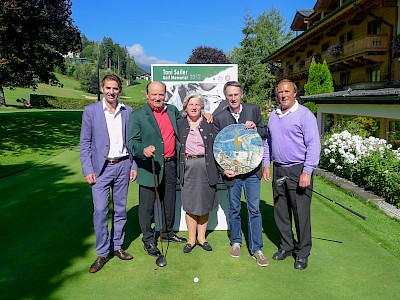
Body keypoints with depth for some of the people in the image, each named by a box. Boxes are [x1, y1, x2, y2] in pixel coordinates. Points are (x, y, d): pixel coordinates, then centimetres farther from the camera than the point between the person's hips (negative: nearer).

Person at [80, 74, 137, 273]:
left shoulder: (127, 112, 5)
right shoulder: (91, 111, -1)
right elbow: (85, 143, 0)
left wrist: (133, 166, 4)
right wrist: (88, 170, -6)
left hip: (123, 165, 3)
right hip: (101, 167, -2)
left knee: (120, 208, 10)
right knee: (100, 210, -5)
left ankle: (117, 246, 25)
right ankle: (102, 253, 10)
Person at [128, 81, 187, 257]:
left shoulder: (173, 110, 9)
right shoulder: (137, 115, -7)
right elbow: (132, 142, -13)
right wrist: (143, 150, -35)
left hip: (170, 165, 5)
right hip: (149, 166, -5)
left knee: (169, 202, 19)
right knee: (147, 206, 4)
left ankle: (168, 233, 39)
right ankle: (148, 240, 22)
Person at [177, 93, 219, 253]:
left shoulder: (209, 124, 5)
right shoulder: (179, 124, 6)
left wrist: (218, 169, 0)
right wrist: (178, 169, -2)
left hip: (206, 167, 1)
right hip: (188, 167, 0)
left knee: (204, 204, 8)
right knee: (190, 205, 4)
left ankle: (202, 237, 23)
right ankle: (191, 239, 18)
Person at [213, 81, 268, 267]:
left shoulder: (254, 110, 2)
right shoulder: (219, 118, 0)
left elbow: (265, 134, 8)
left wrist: (255, 127, -13)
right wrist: (223, 169, -9)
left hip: (252, 169, 0)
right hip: (231, 170, 0)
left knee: (254, 209, 3)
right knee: (234, 209, 13)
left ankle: (256, 248, 16)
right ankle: (236, 242, 33)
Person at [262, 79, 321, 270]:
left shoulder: (304, 114, -8)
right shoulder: (273, 115, 12)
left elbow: (314, 145, -13)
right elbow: (268, 142, 20)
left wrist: (307, 172, -18)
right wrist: (266, 164, 12)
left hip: (298, 170, -6)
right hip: (278, 170, 6)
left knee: (301, 213, 1)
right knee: (280, 212, 13)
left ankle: (302, 252, 18)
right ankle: (286, 246, 30)